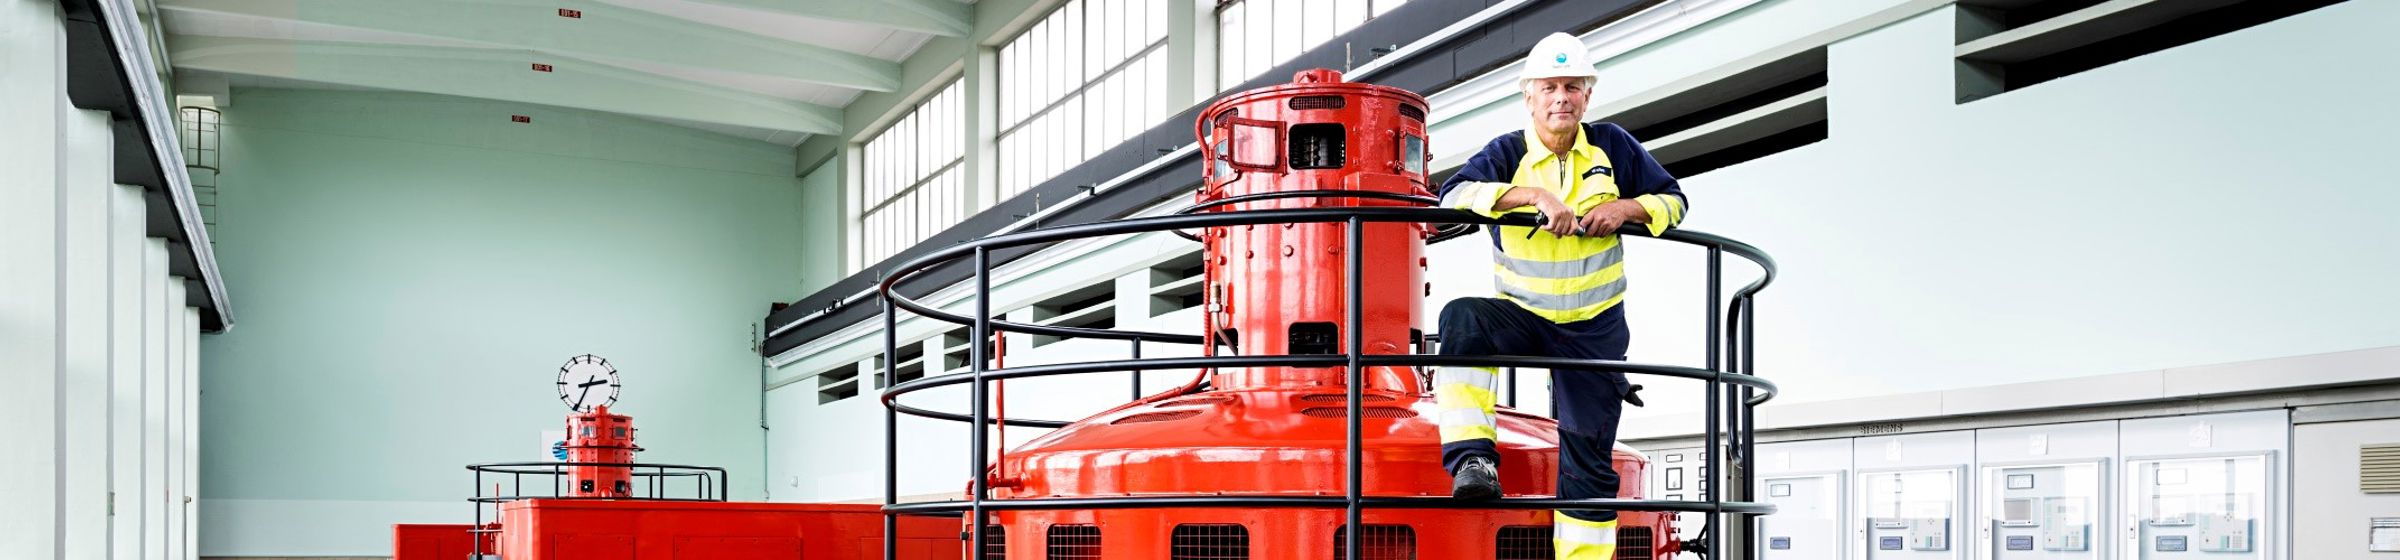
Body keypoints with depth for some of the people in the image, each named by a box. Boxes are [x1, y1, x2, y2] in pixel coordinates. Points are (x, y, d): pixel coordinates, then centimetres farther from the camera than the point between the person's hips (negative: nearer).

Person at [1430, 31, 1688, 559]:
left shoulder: (1613, 147, 0)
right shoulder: (1507, 153, -7)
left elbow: (1673, 199, 8)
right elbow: (1454, 195, -24)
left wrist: (1625, 207, -14)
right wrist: (1534, 193, -34)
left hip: (1595, 328, 1)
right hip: (1522, 315, -1)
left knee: (1589, 460, 1)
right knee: (1462, 319, -35)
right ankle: (1472, 458, -34)